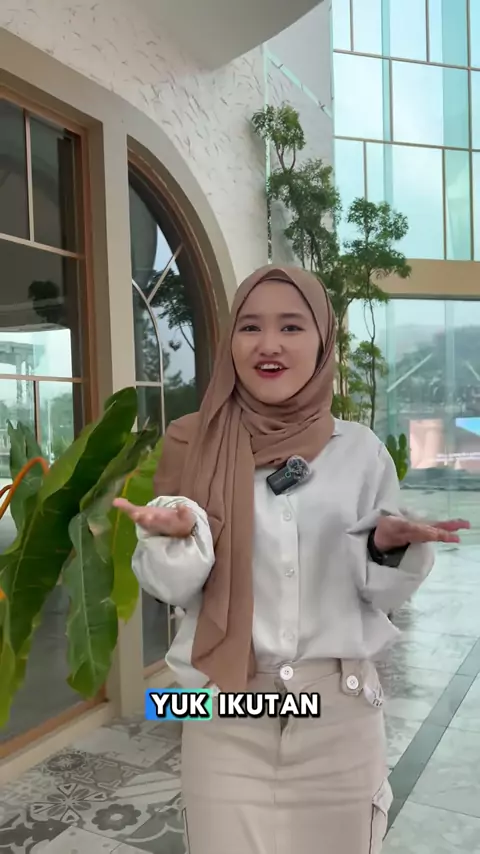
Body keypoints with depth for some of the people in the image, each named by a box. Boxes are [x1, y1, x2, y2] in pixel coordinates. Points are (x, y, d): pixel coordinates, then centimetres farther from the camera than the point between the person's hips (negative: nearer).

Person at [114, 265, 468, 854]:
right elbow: (168, 587, -4)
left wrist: (390, 545, -19)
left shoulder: (360, 450, -5)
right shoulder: (194, 444, -6)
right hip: (225, 712, 0)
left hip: (339, 710, 1)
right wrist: (178, 534, -24)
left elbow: (382, 594, 1)